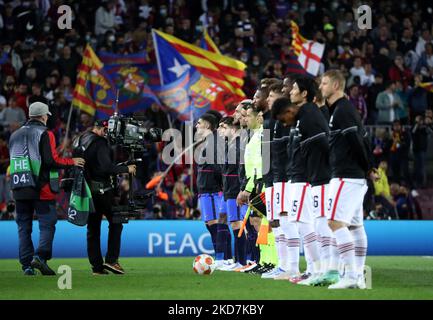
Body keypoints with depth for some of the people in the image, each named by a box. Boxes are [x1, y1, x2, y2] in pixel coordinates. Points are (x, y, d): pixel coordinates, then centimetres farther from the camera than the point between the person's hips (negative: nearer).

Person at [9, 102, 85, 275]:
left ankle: (26, 264, 3)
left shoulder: (15, 136, 15)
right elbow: (51, 161, -14)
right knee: (47, 224, -3)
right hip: (42, 189, -5)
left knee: (24, 227, 8)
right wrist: (72, 162, -3)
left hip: (19, 189, 5)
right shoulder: (45, 134, -5)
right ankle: (40, 256, -21)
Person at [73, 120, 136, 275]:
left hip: (86, 190, 8)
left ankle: (97, 266, 8)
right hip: (102, 190, -8)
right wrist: (127, 169, -14)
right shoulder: (99, 143, -14)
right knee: (115, 223, 3)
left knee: (92, 228, 10)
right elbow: (107, 167, -24)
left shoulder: (78, 141, 13)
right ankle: (111, 260, -5)